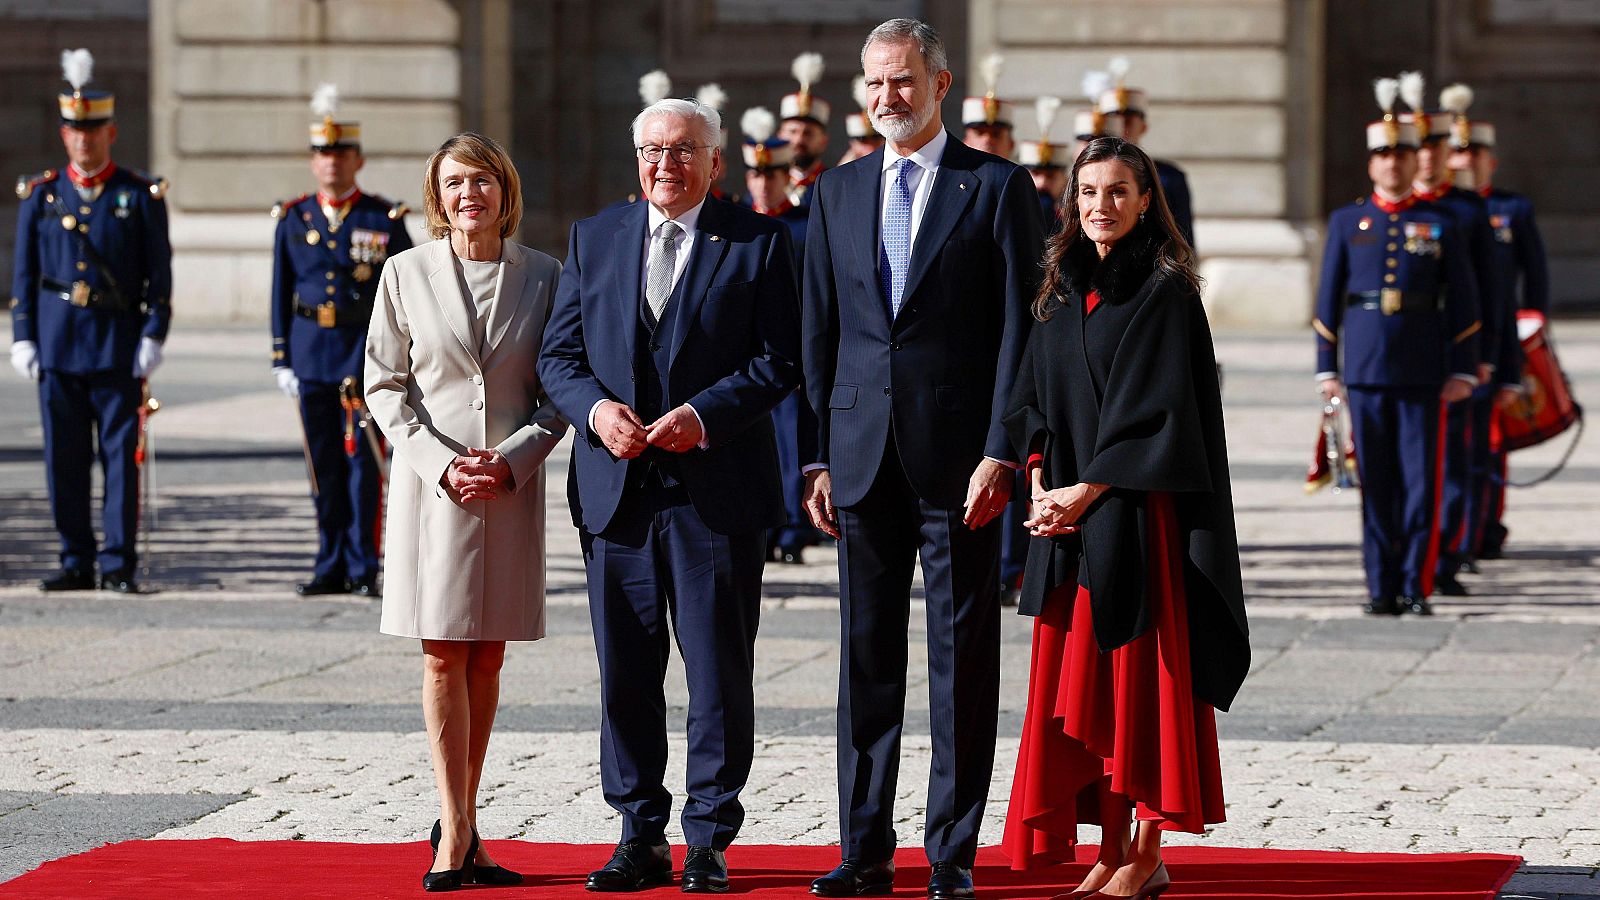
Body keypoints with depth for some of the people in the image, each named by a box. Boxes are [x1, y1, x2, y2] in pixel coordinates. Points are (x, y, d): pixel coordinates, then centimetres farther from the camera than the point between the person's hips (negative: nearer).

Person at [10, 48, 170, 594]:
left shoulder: (141, 195, 3)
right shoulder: (40, 195, 9)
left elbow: (159, 273, 2)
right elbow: (23, 272, 10)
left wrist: (153, 336, -7)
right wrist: (22, 338, 4)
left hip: (118, 345, -2)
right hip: (57, 344, 2)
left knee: (120, 455, -3)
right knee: (64, 458, 4)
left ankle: (118, 565, 0)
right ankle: (77, 563, 11)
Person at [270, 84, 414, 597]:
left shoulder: (385, 220, 1)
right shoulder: (293, 220, 8)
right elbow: (282, 294, 11)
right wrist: (282, 360, 6)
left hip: (368, 350, -3)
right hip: (311, 352, 3)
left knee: (363, 461, -4)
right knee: (324, 465, 6)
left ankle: (363, 568, 1)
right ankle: (332, 567, 12)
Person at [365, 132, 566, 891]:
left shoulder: (543, 277, 4)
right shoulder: (407, 274, 2)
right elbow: (384, 387, 2)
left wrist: (513, 459, -10)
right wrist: (439, 462, -10)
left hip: (512, 483, 1)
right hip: (432, 481, -1)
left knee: (487, 658, 5)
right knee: (442, 656, -4)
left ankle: (460, 823, 14)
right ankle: (457, 836, -3)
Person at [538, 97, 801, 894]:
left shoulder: (759, 243, 1)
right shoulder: (593, 240, 12)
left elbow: (779, 361, -4)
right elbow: (558, 355, 10)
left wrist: (703, 414, -17)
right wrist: (595, 408, -10)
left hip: (717, 490, -3)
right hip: (616, 490, 3)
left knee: (719, 673, 0)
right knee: (625, 673, 6)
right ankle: (640, 835, 15)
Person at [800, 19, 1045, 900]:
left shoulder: (998, 188, -1)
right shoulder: (837, 192, 12)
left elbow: (1018, 330, -5)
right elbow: (819, 333, 13)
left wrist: (999, 454, -12)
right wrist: (817, 458, 6)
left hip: (959, 454, -4)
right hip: (862, 453, 4)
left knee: (962, 655, 1)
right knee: (867, 653, 7)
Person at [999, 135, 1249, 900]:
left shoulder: (1165, 292, -6)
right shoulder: (1063, 292, 13)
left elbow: (1153, 408, -12)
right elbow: (1034, 402, 14)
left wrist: (1084, 493, -14)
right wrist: (1040, 487, -1)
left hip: (1139, 512, -6)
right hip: (1067, 516, 6)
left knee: (1141, 673, -5)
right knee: (1077, 687, 5)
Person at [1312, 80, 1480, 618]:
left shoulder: (1440, 225, 6)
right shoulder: (1348, 223, 9)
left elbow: (1463, 304, 6)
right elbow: (1328, 300, 10)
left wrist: (1462, 371, -1)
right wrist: (1327, 369, 5)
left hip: (1423, 372, -1)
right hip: (1365, 370, 1)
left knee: (1420, 481, -4)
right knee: (1375, 483, 3)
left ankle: (1415, 587, 0)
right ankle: (1381, 588, 7)